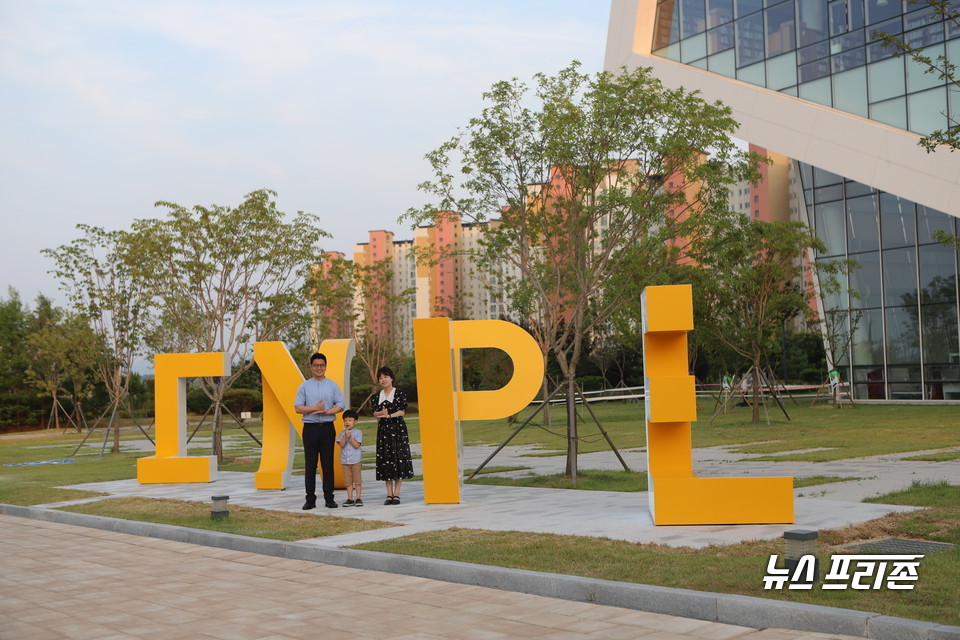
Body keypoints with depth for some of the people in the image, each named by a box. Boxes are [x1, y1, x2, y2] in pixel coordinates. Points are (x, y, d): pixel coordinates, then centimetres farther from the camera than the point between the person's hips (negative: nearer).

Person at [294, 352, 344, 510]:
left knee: (328, 464, 1)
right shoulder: (304, 386, 8)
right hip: (310, 428, 0)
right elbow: (298, 408, 1)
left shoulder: (333, 385, 9)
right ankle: (310, 499, 3)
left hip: (327, 427, 0)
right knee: (310, 465, -1)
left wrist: (326, 411, -15)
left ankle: (329, 498, 5)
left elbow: (340, 406, 2)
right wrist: (315, 408, -13)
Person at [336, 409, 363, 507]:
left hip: (355, 460, -3)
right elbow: (341, 444, -6)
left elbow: (357, 445, -12)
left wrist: (350, 437, -21)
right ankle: (350, 499, 9)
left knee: (357, 480, 0)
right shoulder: (342, 433, 7)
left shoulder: (358, 432, -3)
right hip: (345, 461, 3)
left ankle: (358, 498, 5)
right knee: (348, 481, 5)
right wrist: (345, 437, -20)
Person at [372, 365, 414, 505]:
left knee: (399, 458, -6)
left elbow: (402, 411, -8)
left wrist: (389, 415, -22)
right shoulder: (378, 396, 12)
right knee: (385, 459, 1)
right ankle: (389, 494, 6)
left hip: (397, 428, -3)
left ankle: (396, 493, -1)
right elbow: (374, 413, 5)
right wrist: (381, 413, -17)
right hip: (383, 429, 4)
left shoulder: (400, 394, 0)